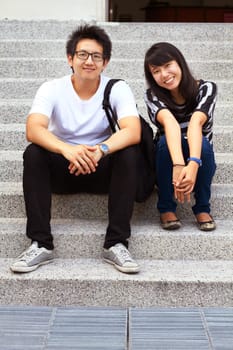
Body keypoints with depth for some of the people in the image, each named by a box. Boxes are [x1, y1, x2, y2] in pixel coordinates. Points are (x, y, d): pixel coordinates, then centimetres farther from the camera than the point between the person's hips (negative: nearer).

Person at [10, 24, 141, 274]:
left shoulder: (118, 89, -9)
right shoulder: (52, 89, -9)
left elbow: (133, 131, -26)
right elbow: (33, 129, -27)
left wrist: (101, 150, -46)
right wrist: (67, 149, -47)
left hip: (103, 170, 0)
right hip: (62, 170, 0)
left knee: (129, 153, -29)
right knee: (33, 154, -28)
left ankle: (116, 244, -26)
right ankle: (41, 244, -24)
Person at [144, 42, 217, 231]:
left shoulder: (206, 88, -16)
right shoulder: (152, 96, -16)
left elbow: (196, 122, -36)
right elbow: (170, 122, -36)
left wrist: (193, 165, -53)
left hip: (199, 160, 0)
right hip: (167, 163, 0)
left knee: (203, 143, -33)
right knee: (165, 141, -32)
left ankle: (202, 208, -14)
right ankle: (167, 208, -17)